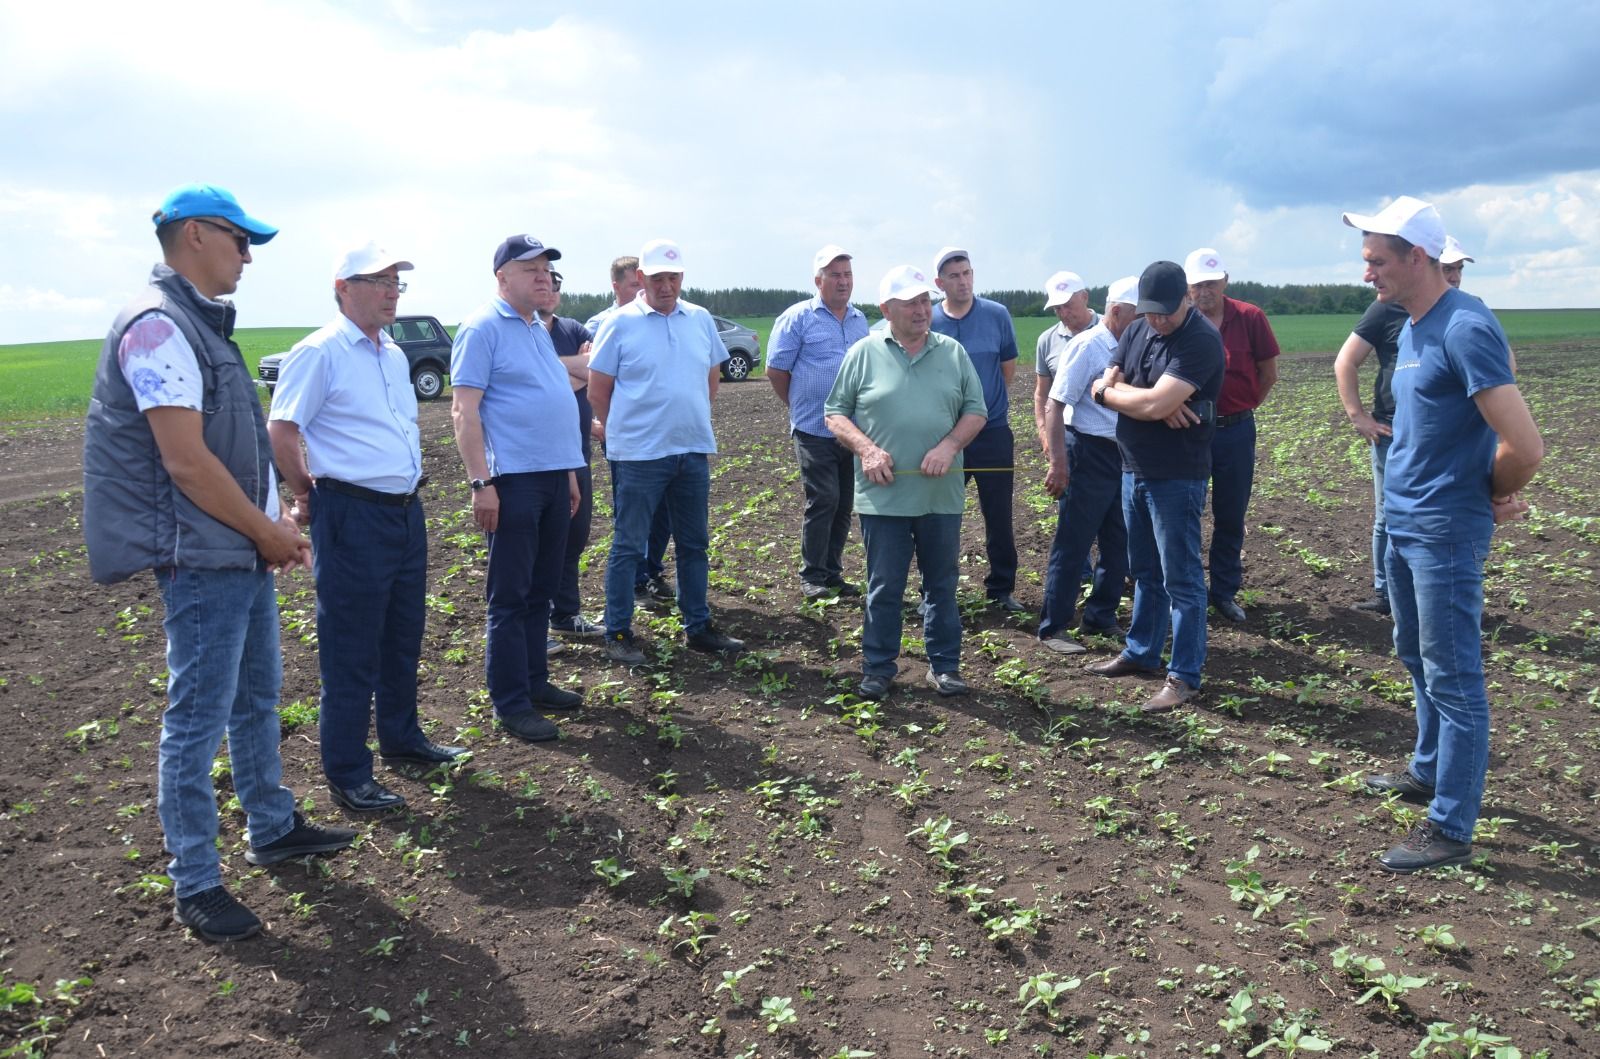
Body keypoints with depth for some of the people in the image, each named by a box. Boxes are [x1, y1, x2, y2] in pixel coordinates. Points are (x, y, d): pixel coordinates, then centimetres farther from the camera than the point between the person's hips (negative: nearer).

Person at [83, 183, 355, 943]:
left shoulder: (202, 323, 14)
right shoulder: (157, 326, -17)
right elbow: (186, 461, -22)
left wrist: (274, 523, 9)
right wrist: (267, 534, -12)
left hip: (243, 554, 10)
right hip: (202, 562, -10)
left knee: (256, 700, 20)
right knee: (196, 723, 0)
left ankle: (273, 829, 35)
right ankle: (195, 886, 12)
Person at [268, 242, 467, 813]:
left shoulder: (395, 355, 14)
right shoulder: (318, 352, -11)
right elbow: (281, 430, -12)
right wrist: (308, 496, -4)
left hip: (406, 510, 8)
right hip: (353, 516, -8)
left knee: (403, 637, 19)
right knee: (351, 651, 0)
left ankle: (401, 739, 36)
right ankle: (347, 775, 11)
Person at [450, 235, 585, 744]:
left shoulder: (539, 328, 18)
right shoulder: (482, 328, -7)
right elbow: (464, 411, -13)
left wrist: (570, 473, 21)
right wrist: (481, 483, -19)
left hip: (554, 476, 8)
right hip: (514, 478, -8)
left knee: (541, 590, 14)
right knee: (510, 596, -2)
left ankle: (535, 681, 26)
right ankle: (510, 703, 5)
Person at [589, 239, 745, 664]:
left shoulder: (701, 320, 8)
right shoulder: (619, 323, -6)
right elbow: (598, 392, -3)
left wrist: (695, 423, 14)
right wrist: (626, 430, 3)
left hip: (693, 452, 5)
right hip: (638, 456, -5)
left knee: (694, 544, 13)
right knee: (628, 546, 2)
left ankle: (699, 627, 25)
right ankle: (618, 634, 11)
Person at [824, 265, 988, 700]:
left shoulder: (953, 353, 8)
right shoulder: (864, 353, 1)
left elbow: (976, 411, 8)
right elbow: (835, 413, 2)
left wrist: (950, 445, -10)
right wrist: (866, 449, -14)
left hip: (942, 495, 2)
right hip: (883, 496, -2)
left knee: (942, 584, 11)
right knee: (884, 587, 6)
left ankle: (944, 666, 23)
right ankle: (878, 668, 18)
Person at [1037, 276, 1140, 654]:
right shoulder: (1087, 347, -13)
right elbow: (1055, 406, -16)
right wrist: (1059, 463, -21)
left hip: (1123, 457, 8)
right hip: (1089, 455, -7)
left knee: (1119, 545, 14)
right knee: (1072, 546, -1)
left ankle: (1101, 616, 29)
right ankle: (1053, 628, 9)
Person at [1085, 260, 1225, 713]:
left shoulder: (1201, 340, -17)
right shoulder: (1136, 331, 8)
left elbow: (1154, 404, -26)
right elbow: (1103, 389, 0)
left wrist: (1111, 391, -7)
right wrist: (1153, 401, -17)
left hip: (1177, 477, -8)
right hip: (1134, 470, 8)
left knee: (1181, 578, 0)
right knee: (1145, 571, 19)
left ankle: (1185, 676, 8)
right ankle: (1141, 653, 32)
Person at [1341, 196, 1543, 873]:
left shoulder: (1466, 329, -20)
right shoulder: (1408, 327, 9)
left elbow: (1524, 447, -24)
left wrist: (1491, 494, -5)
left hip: (1444, 533, -9)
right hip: (1401, 521, 9)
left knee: (1452, 677, -1)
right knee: (1416, 658, 22)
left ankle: (1450, 829, 8)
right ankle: (1431, 771, 40)